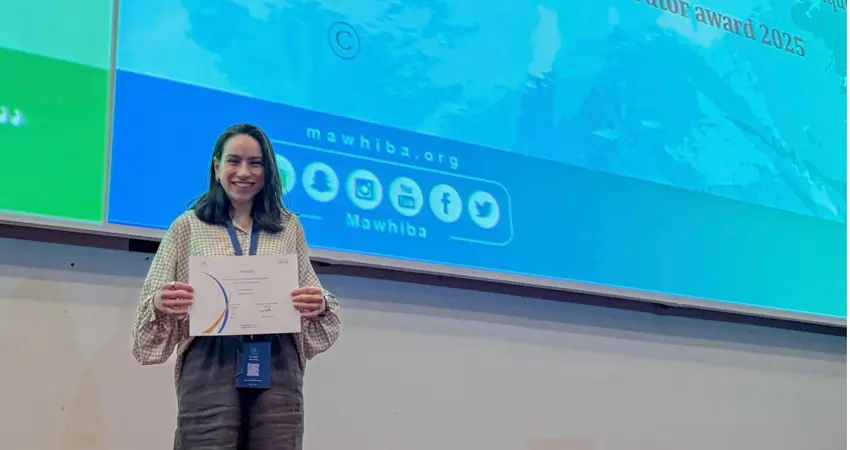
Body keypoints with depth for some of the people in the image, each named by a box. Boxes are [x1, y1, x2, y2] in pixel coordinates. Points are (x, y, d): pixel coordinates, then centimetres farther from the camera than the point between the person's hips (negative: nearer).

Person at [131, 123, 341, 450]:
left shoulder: (288, 227, 15)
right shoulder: (188, 226, 11)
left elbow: (313, 297, 14)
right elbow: (156, 301, 7)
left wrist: (320, 306, -8)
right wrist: (160, 304, -15)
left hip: (277, 367, 2)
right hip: (209, 366, -1)